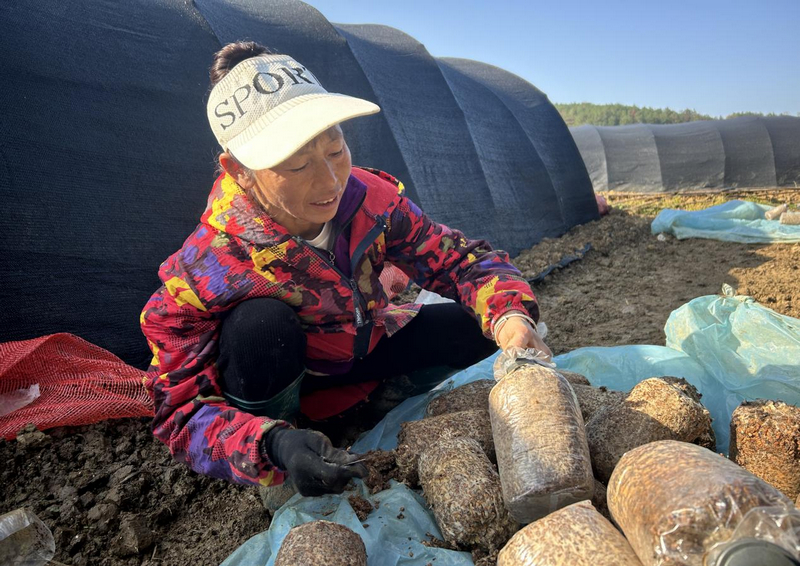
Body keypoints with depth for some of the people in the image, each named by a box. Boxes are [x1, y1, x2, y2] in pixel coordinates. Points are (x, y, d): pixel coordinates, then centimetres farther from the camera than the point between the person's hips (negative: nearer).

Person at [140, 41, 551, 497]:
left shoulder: (371, 199, -24)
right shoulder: (202, 273, -34)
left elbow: (460, 259, -17)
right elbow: (182, 411, -29)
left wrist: (510, 316, -38)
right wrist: (272, 445, -48)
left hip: (360, 349, 4)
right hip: (270, 382, -3)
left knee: (474, 325, -13)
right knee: (262, 324, -39)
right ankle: (270, 474, -11)